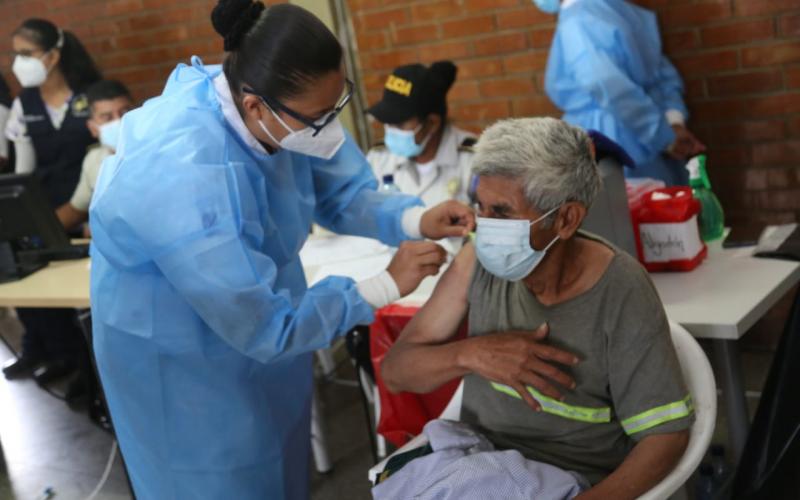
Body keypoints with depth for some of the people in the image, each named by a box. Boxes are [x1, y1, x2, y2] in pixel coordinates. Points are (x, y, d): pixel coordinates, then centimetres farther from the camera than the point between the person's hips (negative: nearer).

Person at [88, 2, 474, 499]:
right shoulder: (189, 182, -40)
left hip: (259, 304, 7)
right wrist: (386, 286, -26)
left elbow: (342, 193, -4)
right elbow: (265, 327, -32)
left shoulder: (283, 109, -20)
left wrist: (415, 219, -23)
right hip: (177, 353, -6)